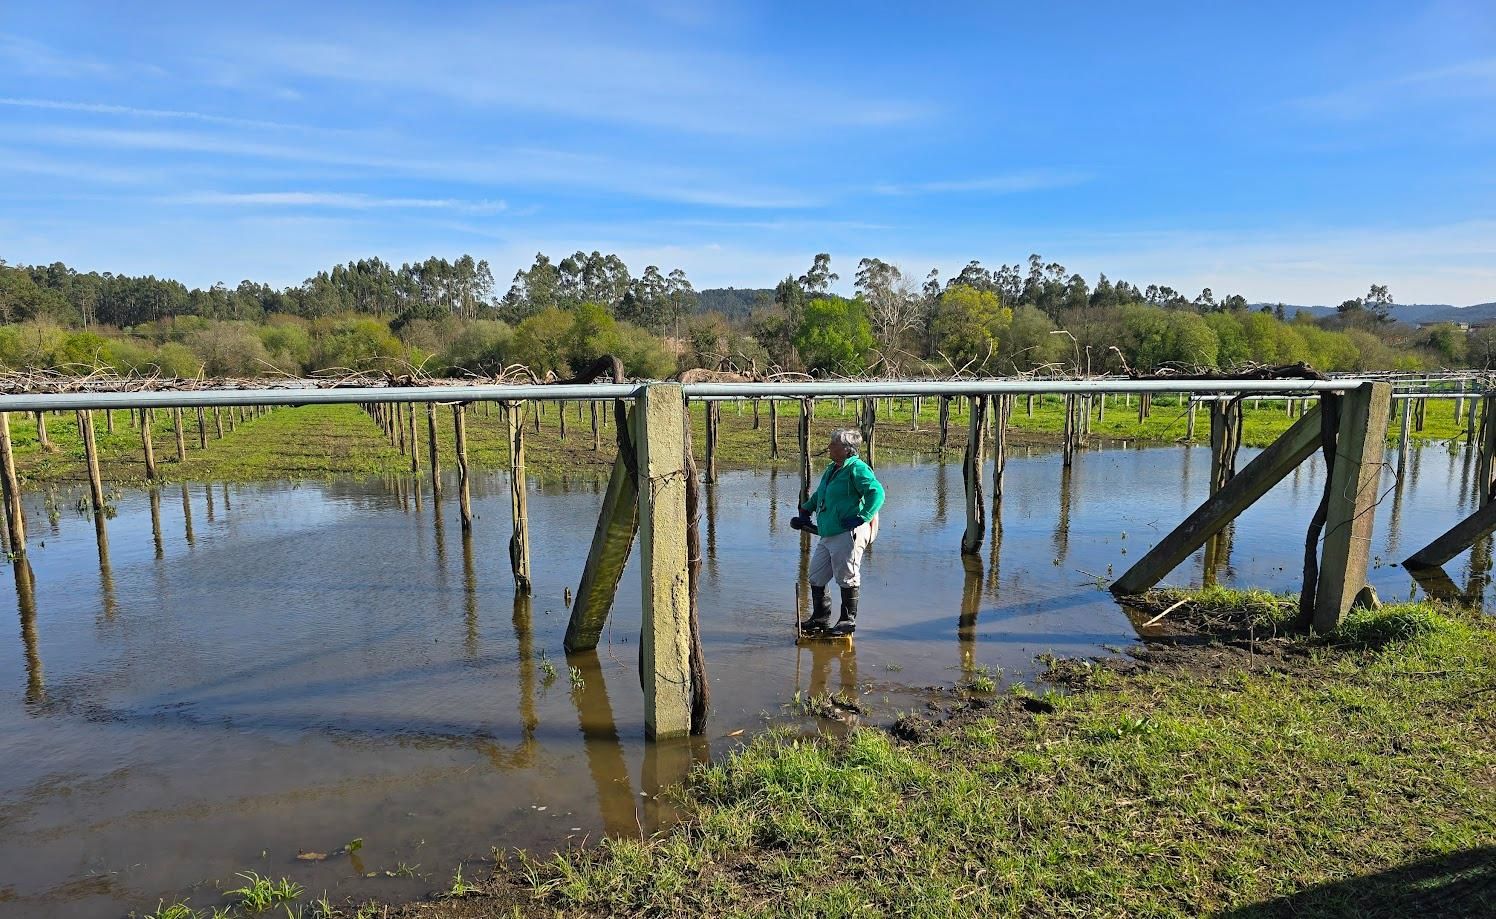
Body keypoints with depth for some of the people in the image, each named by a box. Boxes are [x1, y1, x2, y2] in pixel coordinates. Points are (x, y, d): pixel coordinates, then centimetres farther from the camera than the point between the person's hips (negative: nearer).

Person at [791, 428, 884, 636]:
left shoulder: (856, 468, -10)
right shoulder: (831, 470, 19)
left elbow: (877, 493, -21)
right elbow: (818, 495, 35)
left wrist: (861, 518, -22)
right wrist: (805, 512, 25)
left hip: (849, 534, -10)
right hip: (827, 535, 10)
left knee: (847, 578, 0)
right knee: (816, 577, 13)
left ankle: (848, 621, 14)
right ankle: (820, 619, 25)